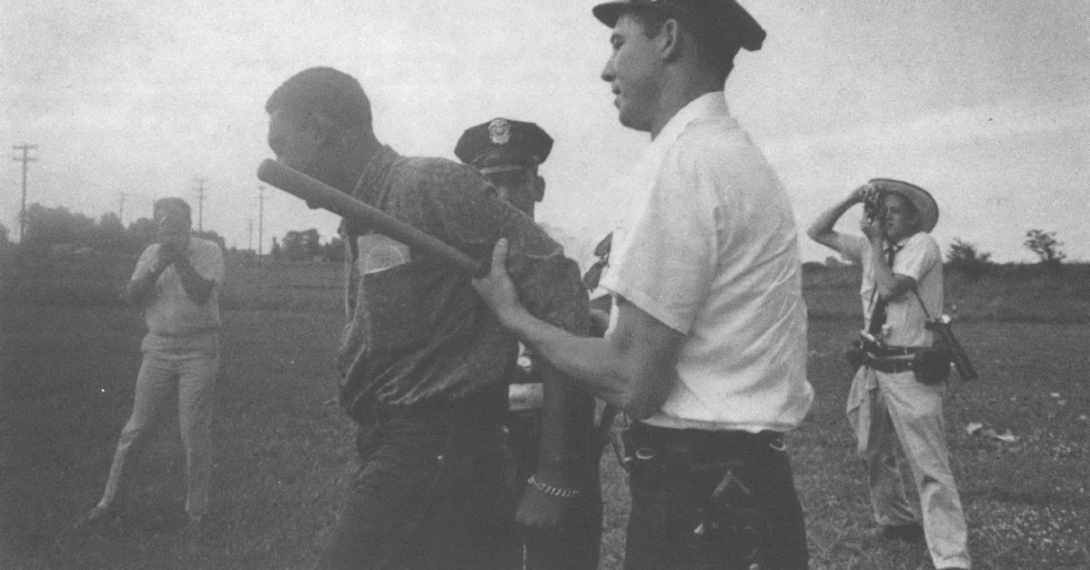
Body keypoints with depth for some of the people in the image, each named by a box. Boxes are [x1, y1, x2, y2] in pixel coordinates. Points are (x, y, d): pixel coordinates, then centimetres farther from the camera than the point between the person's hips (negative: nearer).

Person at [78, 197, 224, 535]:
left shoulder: (209, 251, -3)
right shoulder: (152, 253, 9)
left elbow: (200, 294, -18)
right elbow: (130, 297, -1)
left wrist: (179, 256, -18)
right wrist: (159, 265, -13)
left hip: (198, 349, -3)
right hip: (158, 348, 4)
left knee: (195, 434, -2)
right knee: (135, 428, 6)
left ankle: (196, 513, 10)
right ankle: (109, 501, 18)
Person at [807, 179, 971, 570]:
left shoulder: (922, 244, -9)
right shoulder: (870, 247, 10)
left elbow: (891, 289, -22)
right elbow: (818, 233, 13)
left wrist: (876, 240, -11)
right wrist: (850, 200, 1)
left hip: (910, 369, -7)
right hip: (875, 364, 8)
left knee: (930, 468, -11)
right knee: (874, 453, 20)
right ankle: (894, 520, 41)